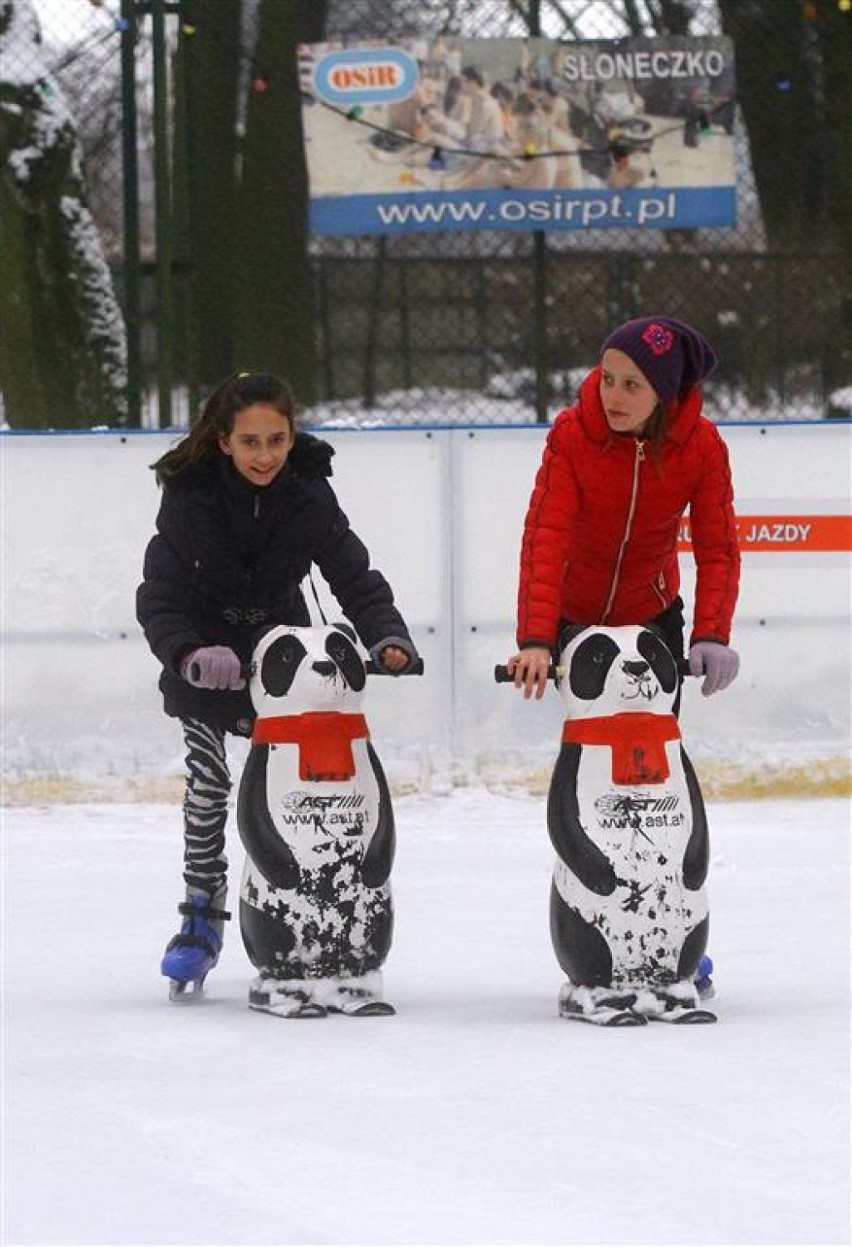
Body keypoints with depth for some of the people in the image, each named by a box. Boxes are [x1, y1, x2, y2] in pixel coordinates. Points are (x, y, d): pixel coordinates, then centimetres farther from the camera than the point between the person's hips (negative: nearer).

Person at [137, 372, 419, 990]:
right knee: (208, 778, -10)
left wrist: (388, 637, -38)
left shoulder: (309, 495, -18)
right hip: (203, 653, -1)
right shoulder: (190, 495, -23)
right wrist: (191, 655, -43)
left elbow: (355, 577, -19)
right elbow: (158, 598, -25)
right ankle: (202, 914, 3)